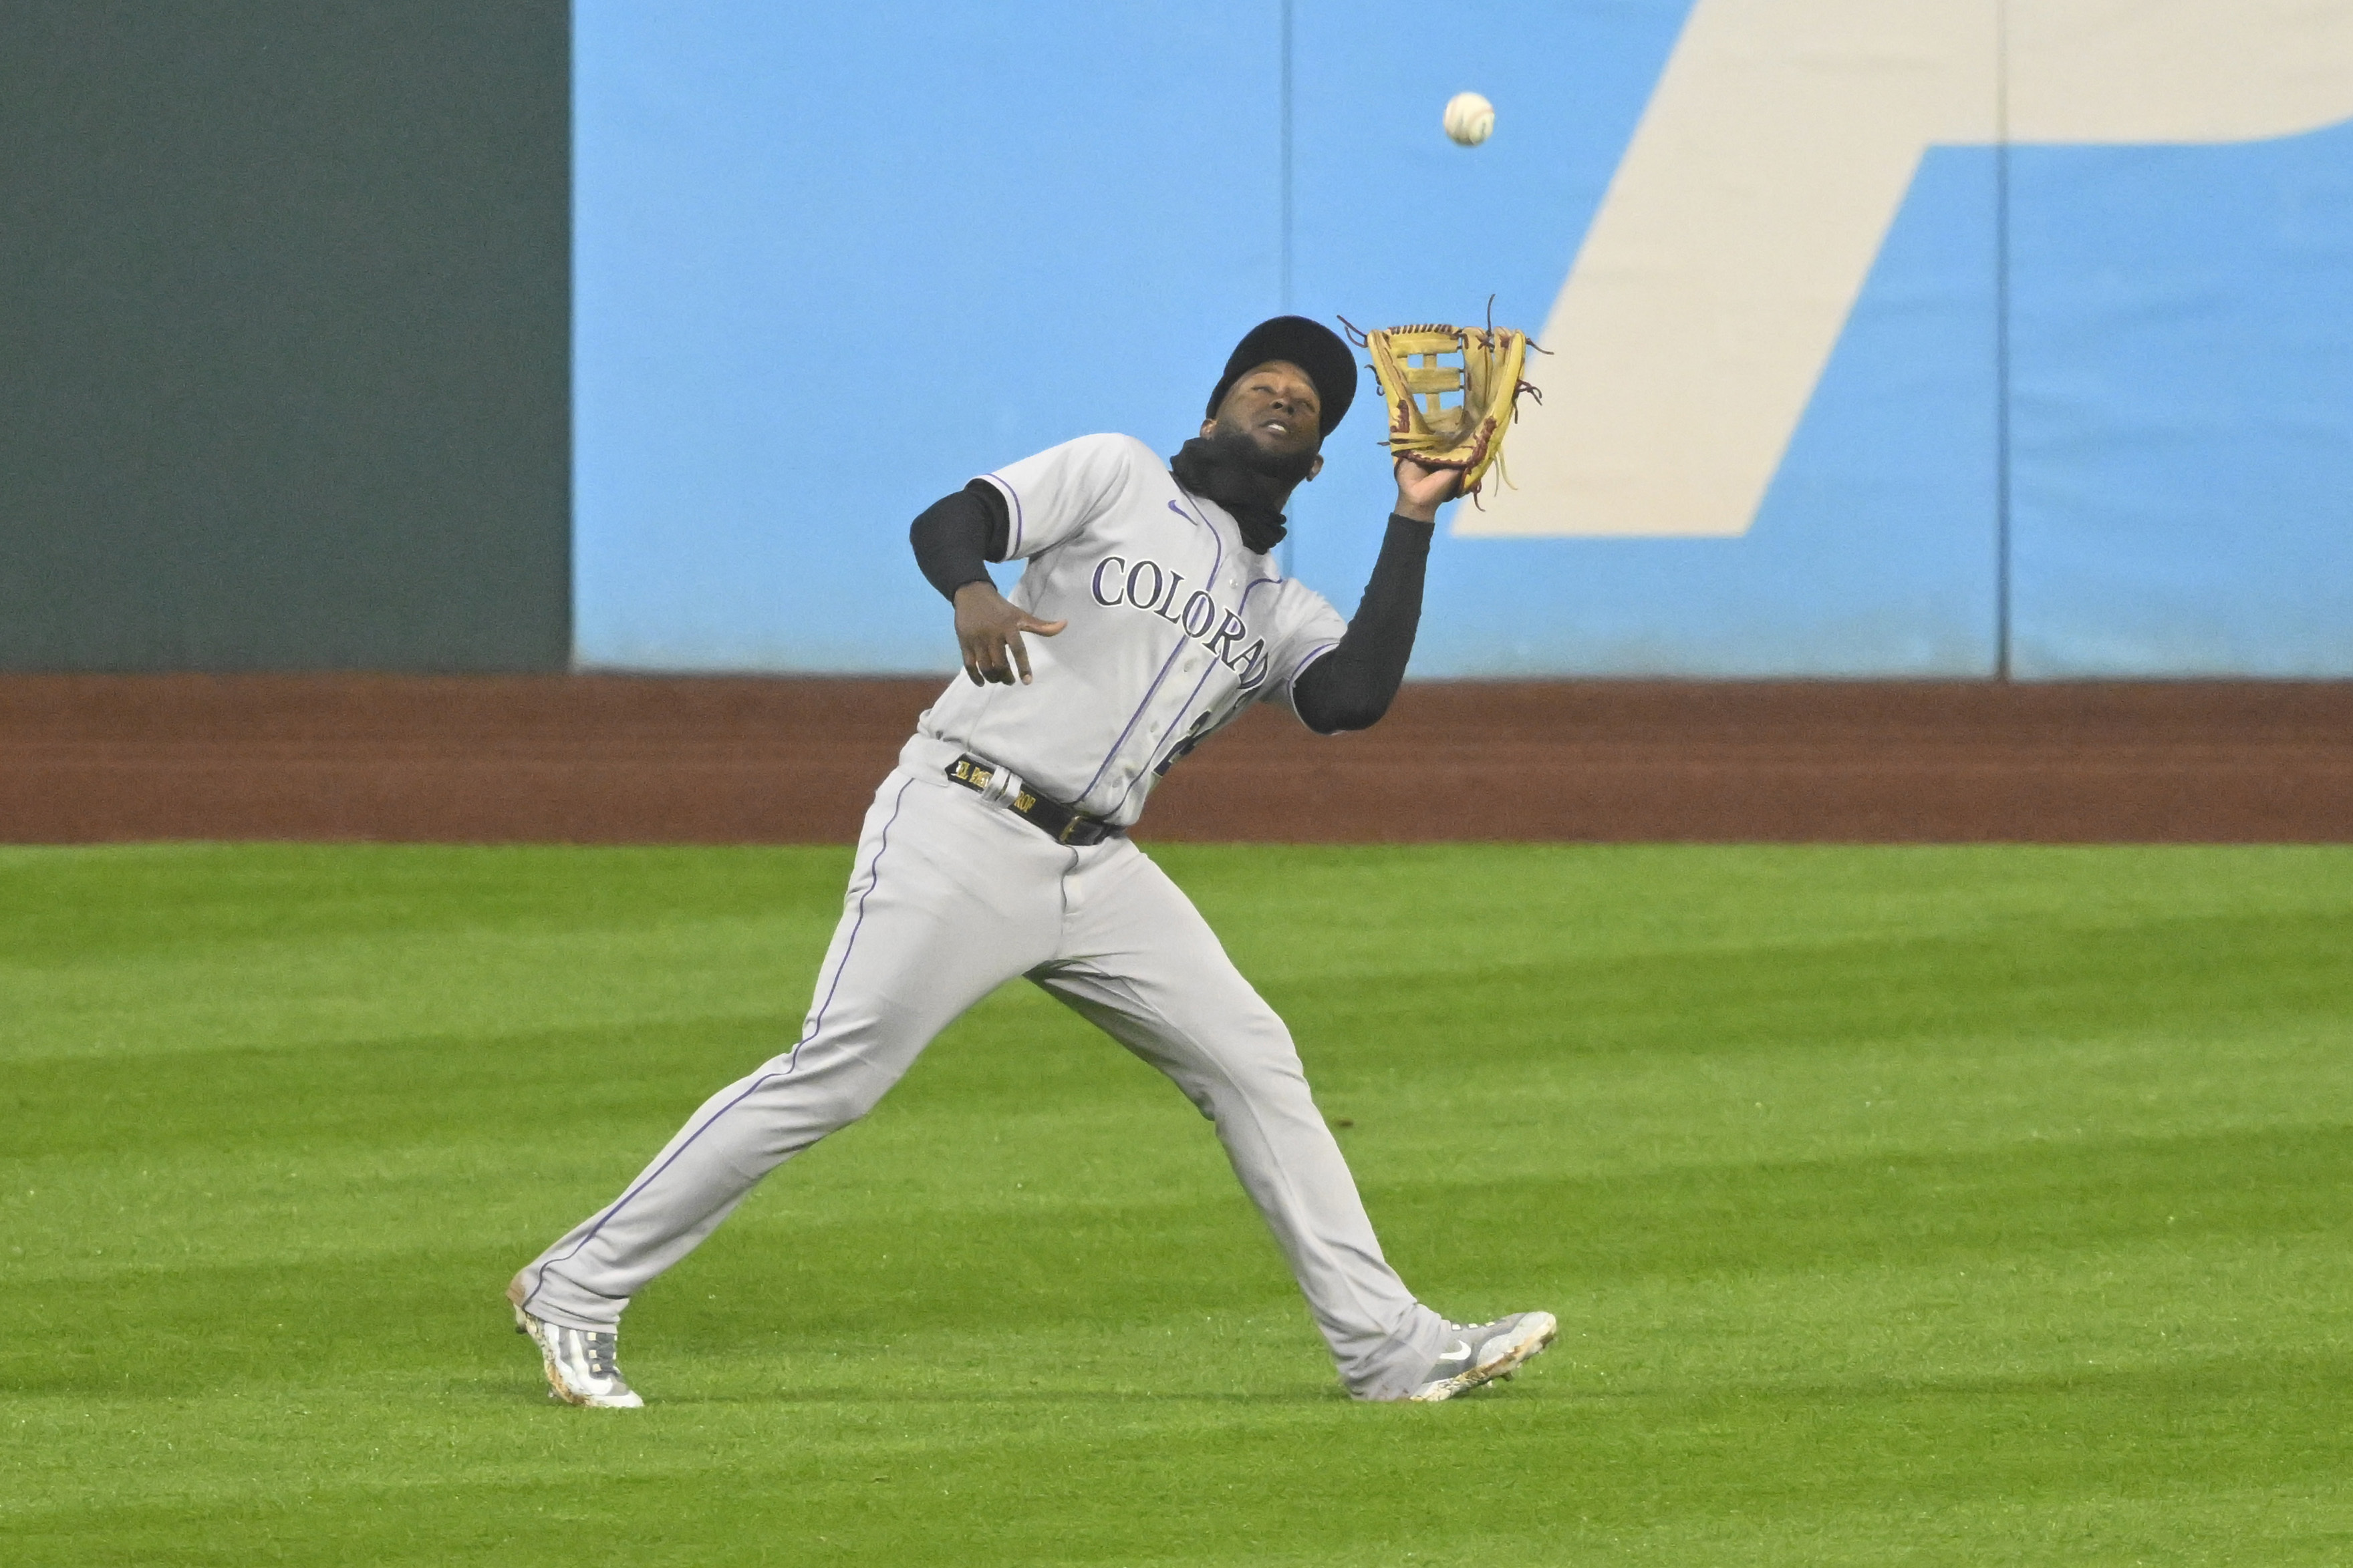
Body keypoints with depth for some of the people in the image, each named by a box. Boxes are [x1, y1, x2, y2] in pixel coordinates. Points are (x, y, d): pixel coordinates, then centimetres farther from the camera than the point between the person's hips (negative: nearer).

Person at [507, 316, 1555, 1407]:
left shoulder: (1282, 615, 19)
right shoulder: (1116, 476, 7)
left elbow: (1357, 695, -2)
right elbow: (943, 523, -6)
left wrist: (1412, 523, 1)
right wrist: (972, 593, -30)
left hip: (1098, 873, 6)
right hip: (962, 827, -6)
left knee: (1253, 1067, 1)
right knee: (833, 1078, -13)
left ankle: (1386, 1347, 5)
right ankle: (577, 1291, -7)